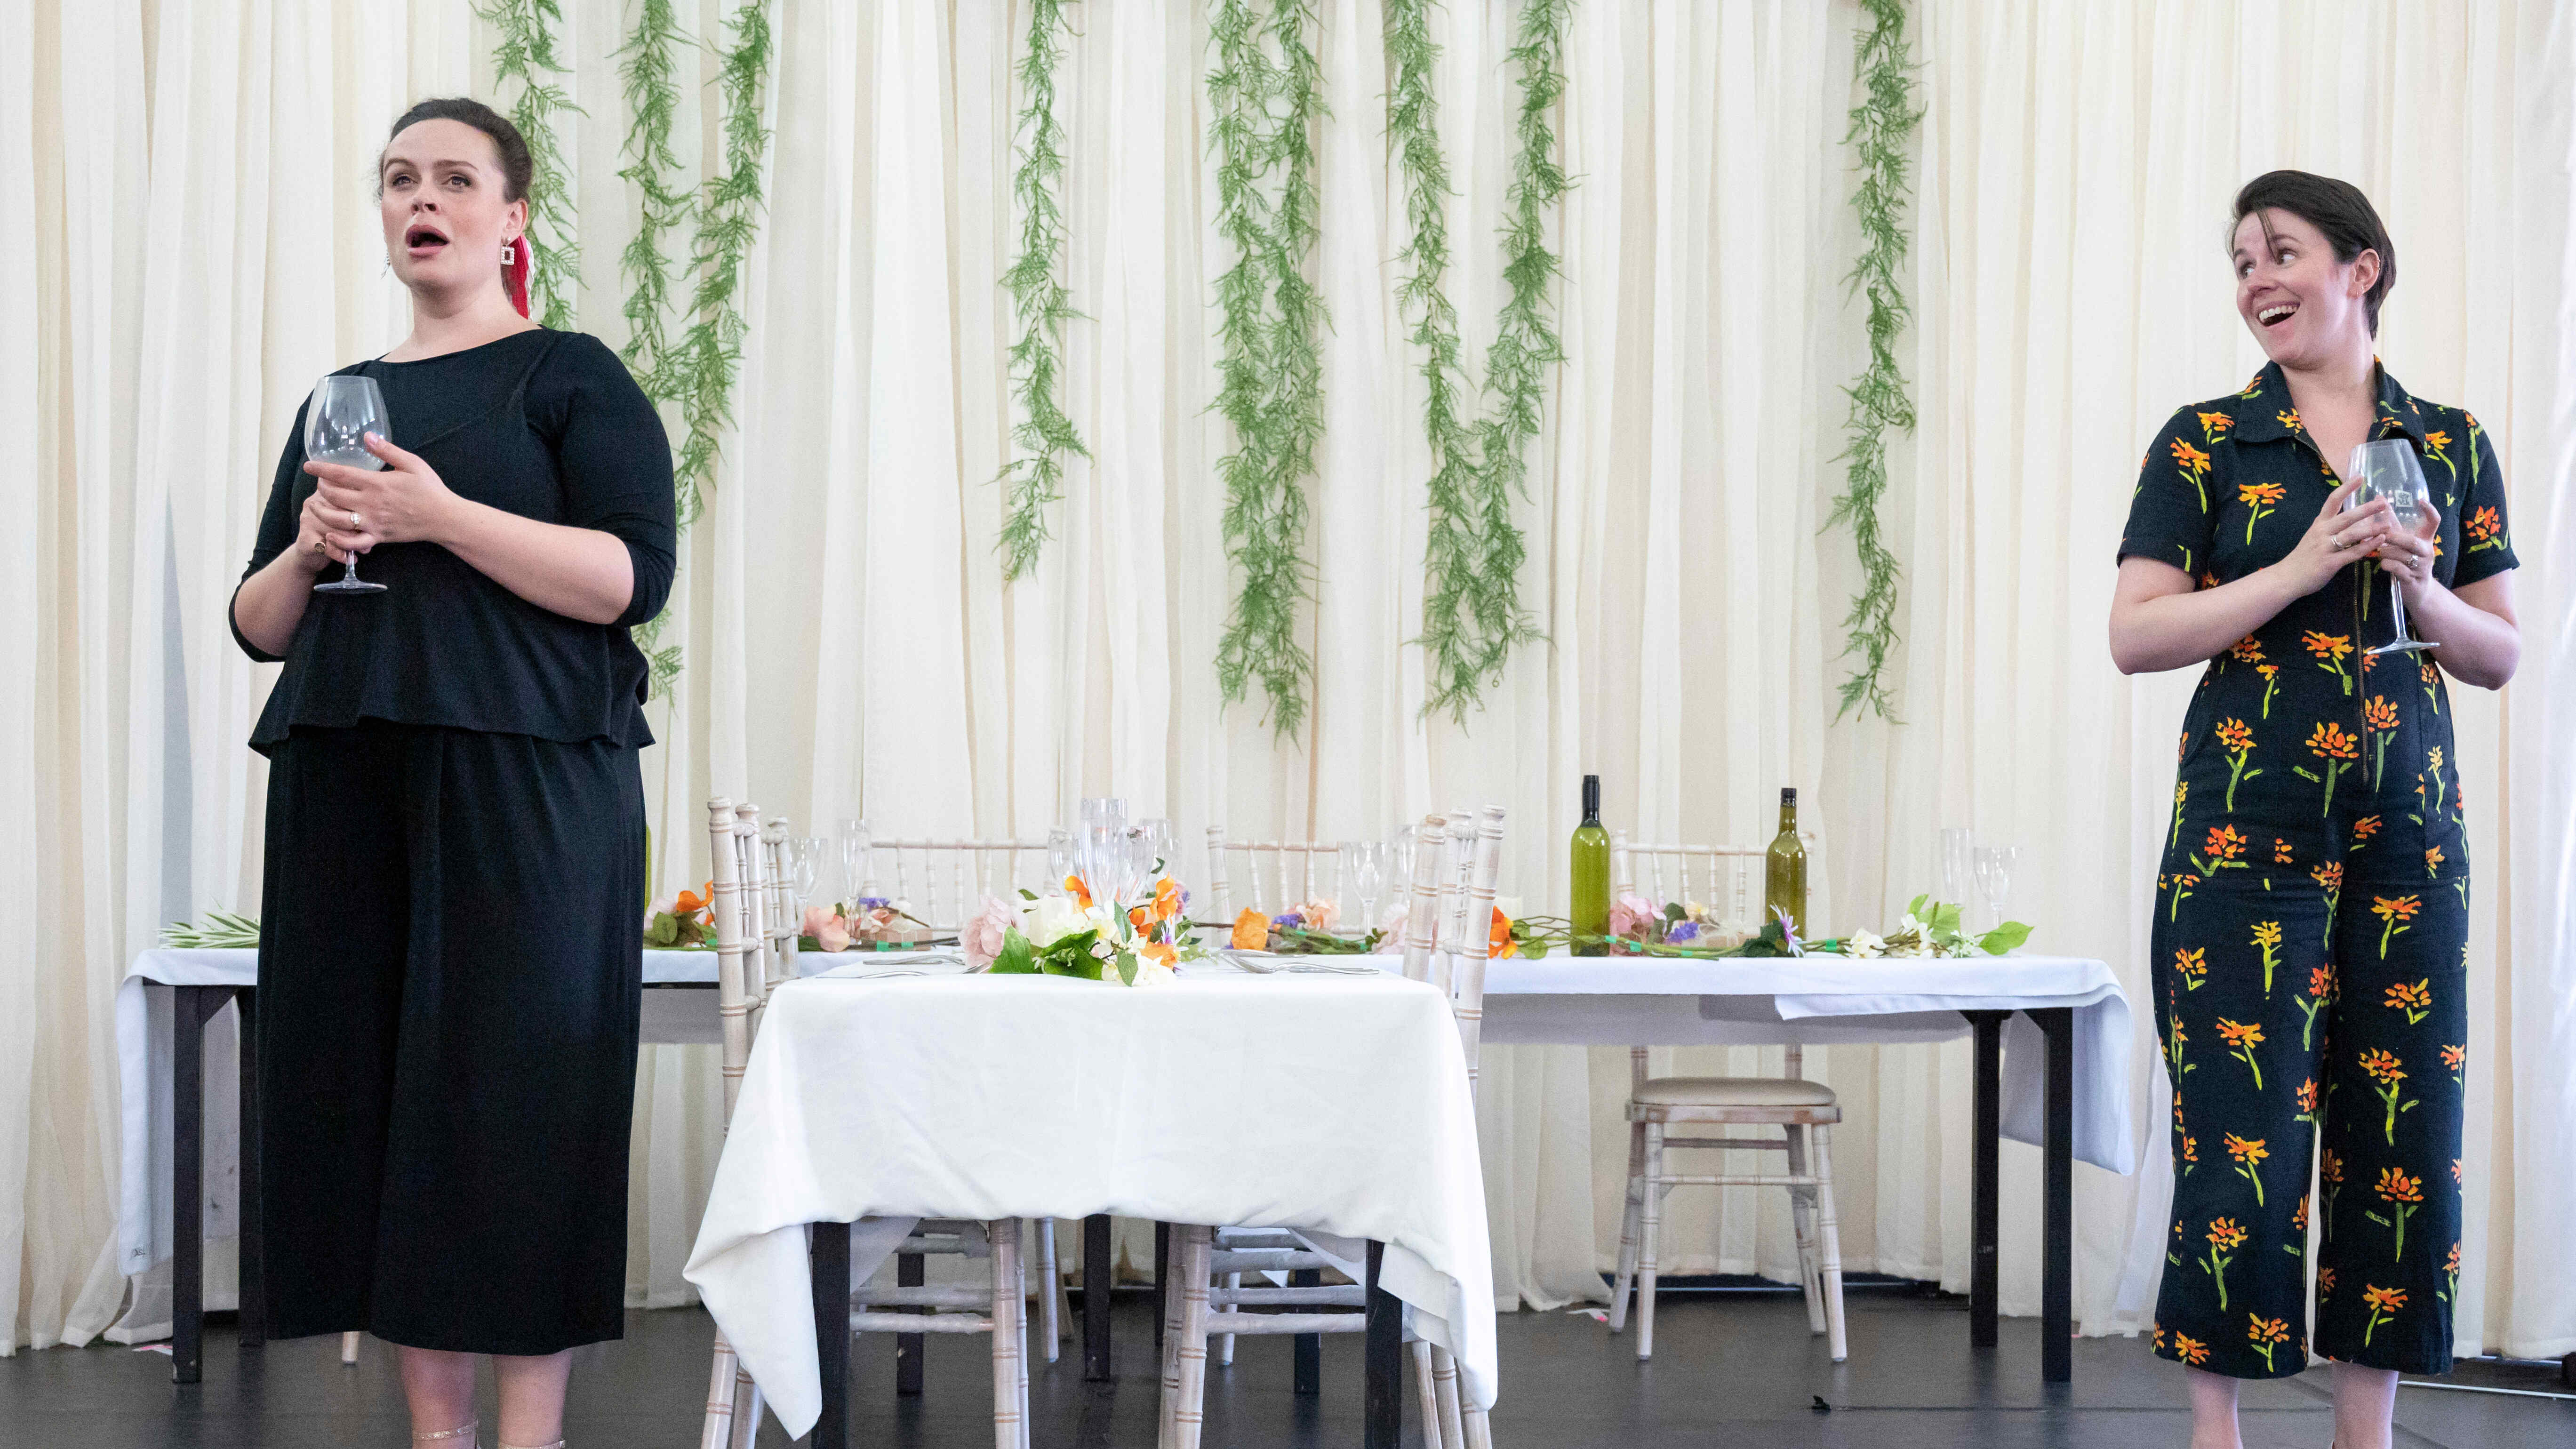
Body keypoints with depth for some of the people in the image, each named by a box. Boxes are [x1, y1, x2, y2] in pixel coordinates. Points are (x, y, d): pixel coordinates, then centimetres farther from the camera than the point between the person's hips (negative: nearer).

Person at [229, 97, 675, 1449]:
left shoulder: (572, 377, 5)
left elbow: (633, 578, -8)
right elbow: (260, 625, 21)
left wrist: (443, 516, -16)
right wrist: (311, 549, -1)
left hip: (524, 780, -5)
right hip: (347, 783, 5)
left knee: (514, 1095, -9)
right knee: (374, 1099, 1)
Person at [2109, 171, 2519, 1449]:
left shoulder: (2452, 446, 10)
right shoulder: (2207, 442, 2)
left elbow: (2500, 656, 12)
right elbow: (2136, 636, -5)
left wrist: (2422, 590, -8)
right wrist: (2300, 570, -13)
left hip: (2409, 824, 3)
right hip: (2249, 820, -3)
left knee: (2404, 1129, 3)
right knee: (2244, 1127, -6)